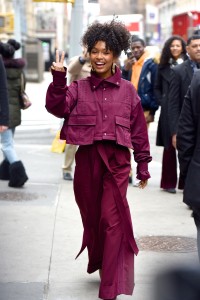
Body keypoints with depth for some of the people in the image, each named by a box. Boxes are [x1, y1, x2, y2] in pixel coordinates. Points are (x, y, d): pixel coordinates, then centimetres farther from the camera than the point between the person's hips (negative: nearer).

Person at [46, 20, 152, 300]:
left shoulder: (127, 90, 4)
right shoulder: (78, 88, 5)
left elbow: (139, 131, 7)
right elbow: (57, 108, -11)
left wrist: (143, 166, 6)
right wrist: (58, 79, -23)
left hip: (117, 161, -2)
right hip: (87, 161, 2)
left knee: (112, 220, -7)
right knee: (91, 218, 13)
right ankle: (99, 263, 37)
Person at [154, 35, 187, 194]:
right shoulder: (164, 66, 11)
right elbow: (157, 87, 19)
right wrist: (162, 101, 5)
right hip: (168, 111, 2)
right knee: (169, 146, 3)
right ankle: (169, 182, 9)